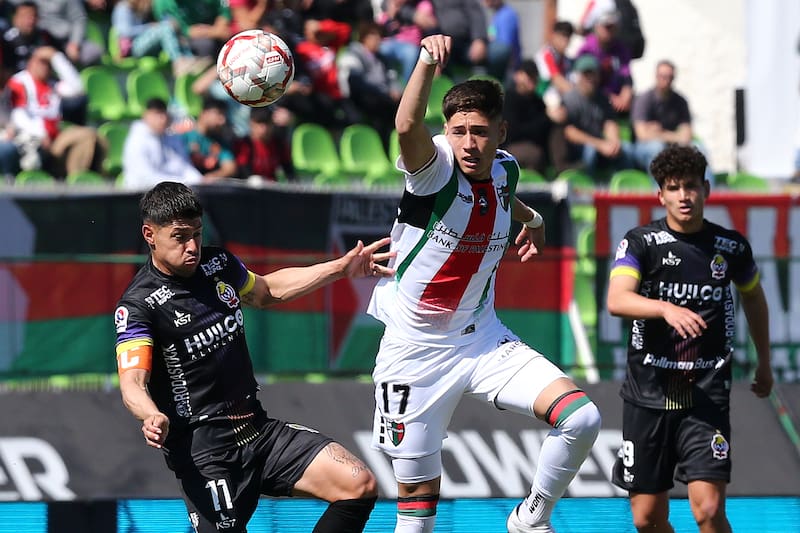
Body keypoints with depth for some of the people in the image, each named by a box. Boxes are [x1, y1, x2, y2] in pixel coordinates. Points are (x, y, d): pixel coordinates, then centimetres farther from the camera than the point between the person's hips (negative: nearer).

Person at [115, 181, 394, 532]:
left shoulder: (218, 264, 10)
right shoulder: (137, 305, -11)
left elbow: (266, 291, 31)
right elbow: (133, 383, -22)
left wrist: (340, 268, 27)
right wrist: (152, 418, -45)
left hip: (260, 429, 6)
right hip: (203, 451, -6)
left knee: (359, 485, -10)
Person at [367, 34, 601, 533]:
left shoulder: (505, 170, -2)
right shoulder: (435, 167, -18)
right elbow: (407, 127, -44)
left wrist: (532, 218, 26)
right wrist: (428, 61, -56)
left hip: (483, 338, 4)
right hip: (416, 352, -4)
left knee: (582, 418, -14)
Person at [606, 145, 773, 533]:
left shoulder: (731, 246, 3)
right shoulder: (640, 242, -3)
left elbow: (753, 297, 24)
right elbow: (617, 301, -20)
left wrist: (764, 363, 32)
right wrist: (667, 309, -38)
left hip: (707, 395, 0)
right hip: (649, 393, 0)